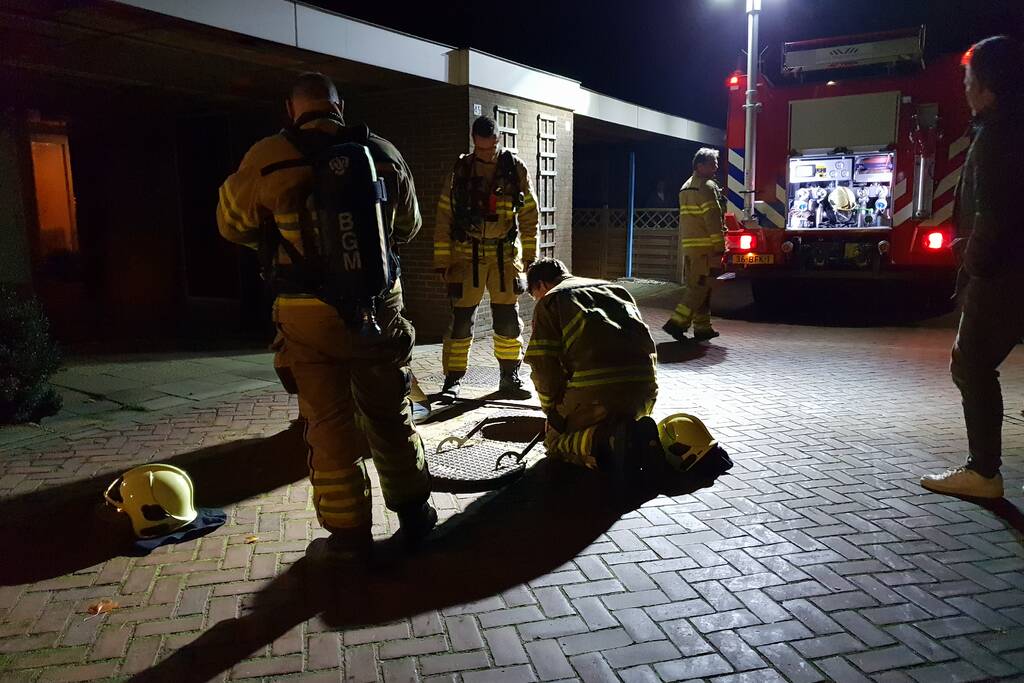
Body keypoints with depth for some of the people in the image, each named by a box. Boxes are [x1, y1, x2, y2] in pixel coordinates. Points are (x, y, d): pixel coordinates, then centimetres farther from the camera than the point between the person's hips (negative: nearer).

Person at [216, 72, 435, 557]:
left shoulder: (268, 158, -7)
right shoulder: (383, 153, 0)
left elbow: (233, 224, 8)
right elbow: (407, 226, 13)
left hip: (308, 315, -2)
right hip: (379, 306, 3)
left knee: (329, 423, 9)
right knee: (390, 414, 16)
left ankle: (349, 531, 18)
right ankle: (413, 512, 29)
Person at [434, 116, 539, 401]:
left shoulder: (515, 168, 2)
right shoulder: (460, 170, 1)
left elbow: (528, 214, 6)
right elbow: (444, 217, 1)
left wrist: (529, 256, 3)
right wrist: (442, 260, -2)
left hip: (505, 253, 1)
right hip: (467, 254, -1)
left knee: (509, 320, 7)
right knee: (461, 319, 0)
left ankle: (510, 377, 21)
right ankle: (452, 381, 10)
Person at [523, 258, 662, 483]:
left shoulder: (549, 301, 11)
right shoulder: (616, 288, 30)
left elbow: (543, 364, 1)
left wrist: (553, 410, 16)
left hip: (595, 386, -5)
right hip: (646, 382, 6)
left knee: (556, 441, 17)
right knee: (627, 421, 36)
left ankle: (603, 441, -15)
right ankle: (640, 440, -1)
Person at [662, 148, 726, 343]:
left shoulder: (687, 187, 20)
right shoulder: (707, 187, -11)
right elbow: (713, 220, -17)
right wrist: (719, 247, -14)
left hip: (688, 246, 10)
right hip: (703, 246, -10)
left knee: (696, 287, 11)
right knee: (699, 288, -8)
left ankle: (702, 328, 14)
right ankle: (677, 323, -13)